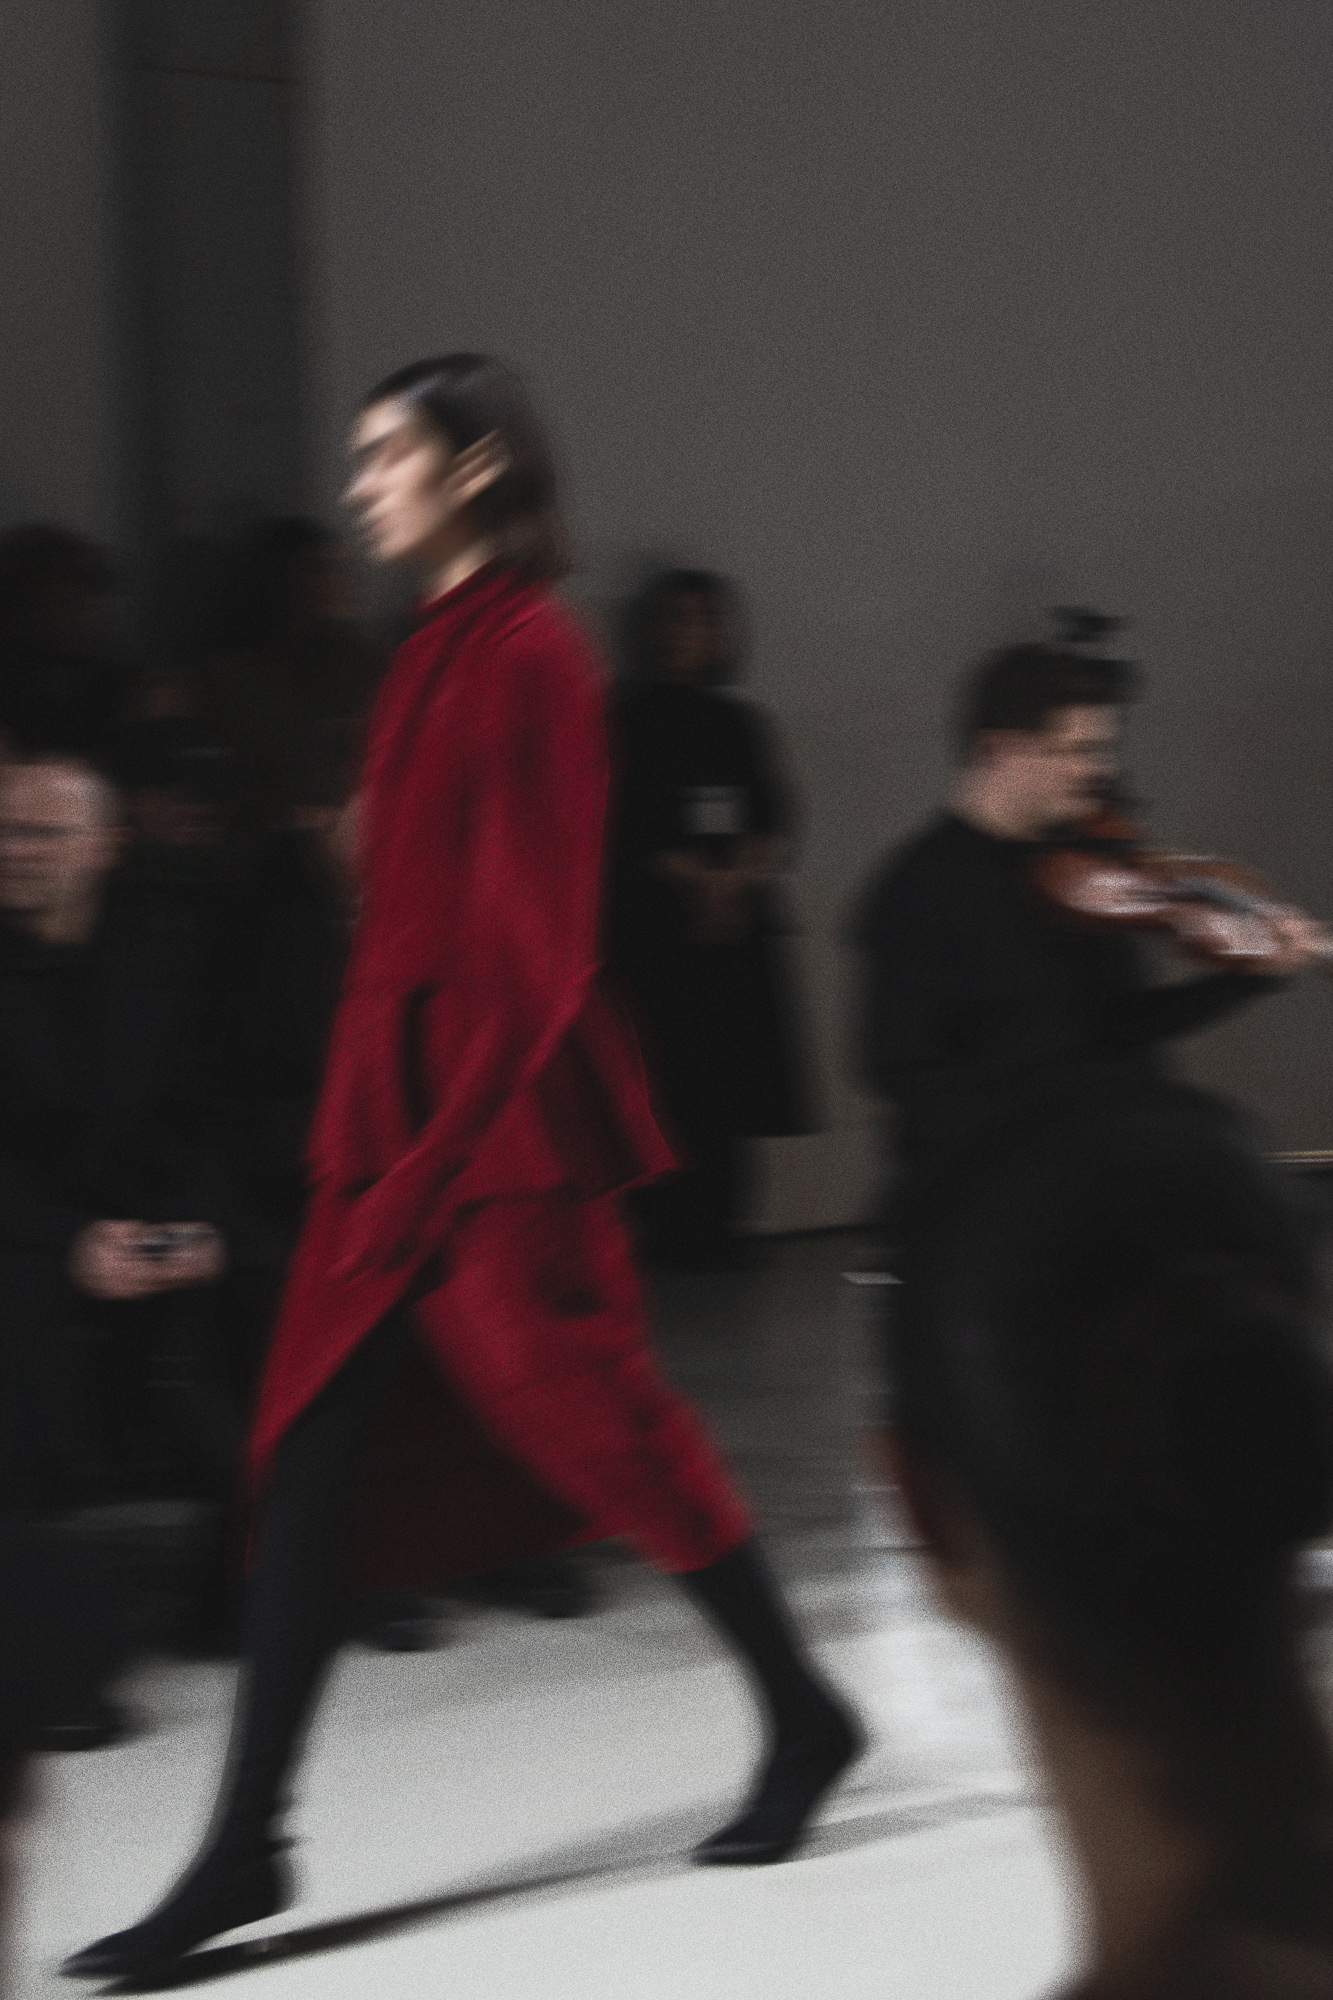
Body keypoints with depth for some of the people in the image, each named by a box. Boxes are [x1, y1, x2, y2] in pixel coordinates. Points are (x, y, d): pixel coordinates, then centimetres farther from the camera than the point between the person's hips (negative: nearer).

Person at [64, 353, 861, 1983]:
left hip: (491, 1101, -9)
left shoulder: (528, 652, -12)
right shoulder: (436, 651, 15)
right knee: (314, 1451, 4)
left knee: (587, 1407, 0)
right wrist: (366, 1106, 18)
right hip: (401, 1097, 9)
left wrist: (475, 1112, -21)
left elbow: (539, 918, -16)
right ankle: (245, 1846, 6)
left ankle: (803, 1718, 20)